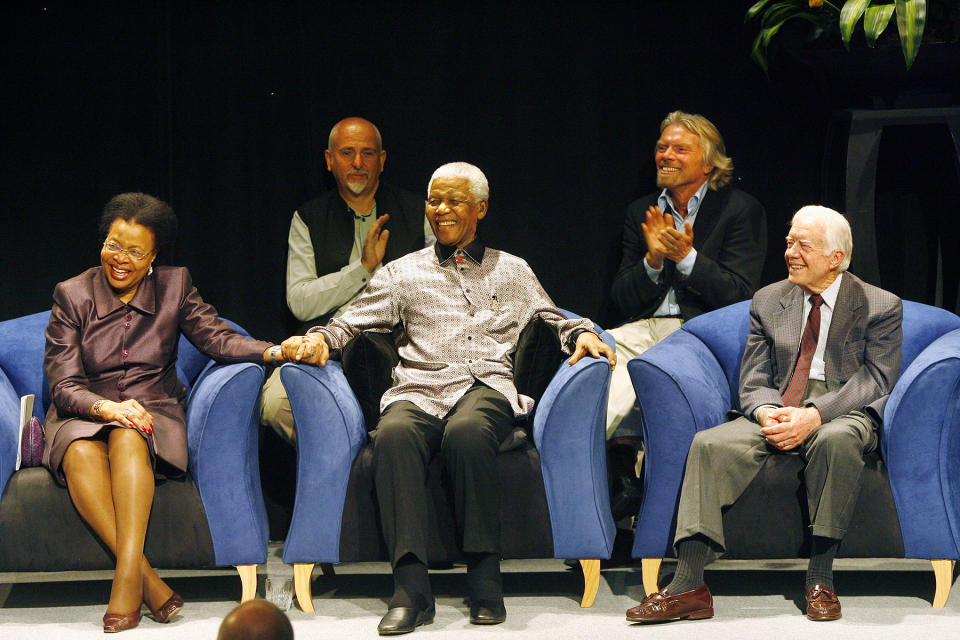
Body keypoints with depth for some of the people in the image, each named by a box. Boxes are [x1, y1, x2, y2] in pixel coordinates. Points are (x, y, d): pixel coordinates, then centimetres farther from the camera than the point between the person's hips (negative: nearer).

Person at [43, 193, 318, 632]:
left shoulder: (174, 286, 8)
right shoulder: (72, 295, 3)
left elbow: (216, 337, -6)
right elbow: (63, 384, -4)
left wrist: (276, 351, -25)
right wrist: (105, 407, -25)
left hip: (153, 413, 0)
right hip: (82, 416, 0)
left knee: (129, 439, -36)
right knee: (82, 453, -35)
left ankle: (128, 577, -43)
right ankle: (148, 581, -38)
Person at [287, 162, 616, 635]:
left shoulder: (512, 271, 26)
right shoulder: (402, 273, 24)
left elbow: (554, 321, 25)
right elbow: (352, 321, 18)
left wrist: (583, 334, 3)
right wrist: (320, 338, -3)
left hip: (486, 387, -1)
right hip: (418, 389, 1)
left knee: (467, 432, -40)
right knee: (393, 434, -37)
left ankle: (485, 582, -33)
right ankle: (410, 589, -41)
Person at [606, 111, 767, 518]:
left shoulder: (741, 210, 4)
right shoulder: (640, 213, 18)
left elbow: (740, 294, -5)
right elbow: (623, 300, 13)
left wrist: (686, 257, -15)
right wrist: (652, 261, -7)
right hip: (645, 329, 5)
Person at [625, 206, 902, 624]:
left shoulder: (882, 307, 3)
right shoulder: (767, 301, 15)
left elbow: (875, 381, -7)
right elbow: (753, 380, 11)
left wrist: (815, 415, -23)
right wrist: (766, 414, -14)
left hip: (843, 413, -3)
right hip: (777, 411, 4)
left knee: (836, 441, -40)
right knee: (710, 444, -24)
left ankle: (820, 579, -30)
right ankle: (689, 586, -31)